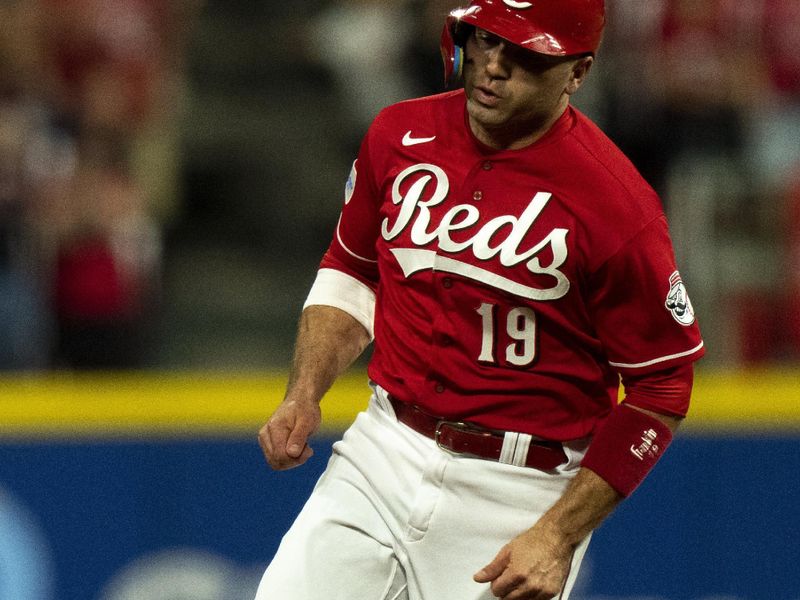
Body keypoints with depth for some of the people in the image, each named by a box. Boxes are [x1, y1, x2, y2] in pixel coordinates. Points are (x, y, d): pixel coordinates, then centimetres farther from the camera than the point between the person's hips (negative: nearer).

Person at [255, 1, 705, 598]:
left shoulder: (612, 204, -14)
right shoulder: (401, 135, 2)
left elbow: (662, 387, -9)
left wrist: (559, 536, -14)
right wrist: (303, 395, 2)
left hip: (520, 495, -4)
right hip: (379, 458, 4)